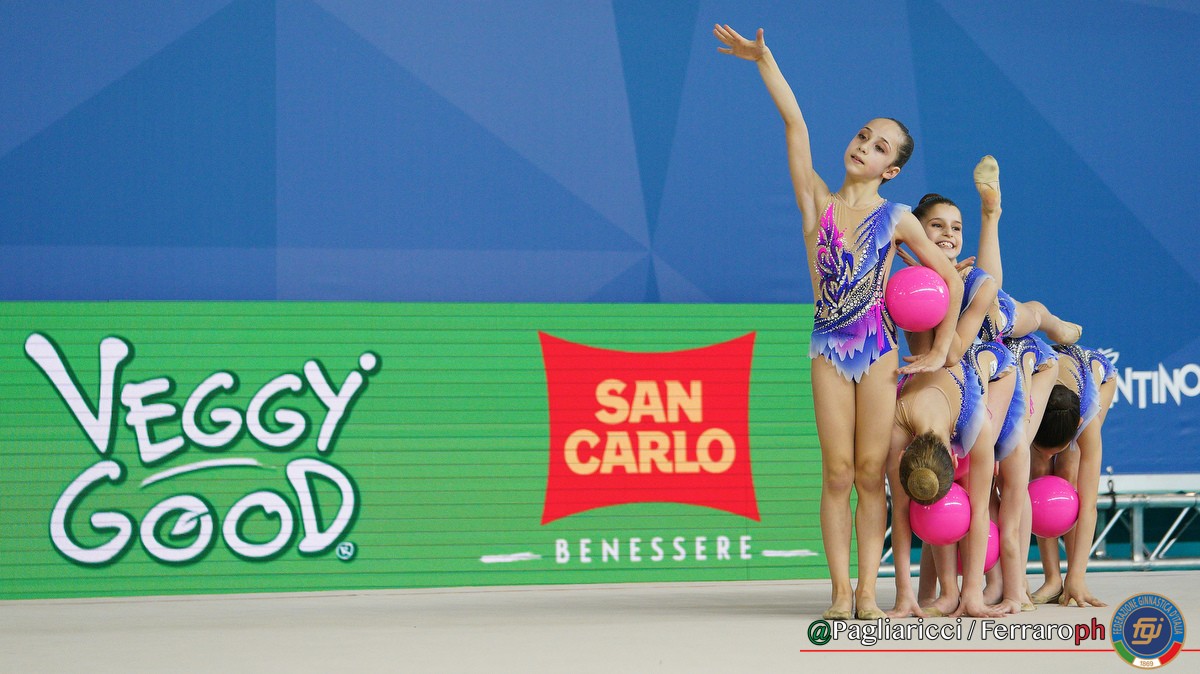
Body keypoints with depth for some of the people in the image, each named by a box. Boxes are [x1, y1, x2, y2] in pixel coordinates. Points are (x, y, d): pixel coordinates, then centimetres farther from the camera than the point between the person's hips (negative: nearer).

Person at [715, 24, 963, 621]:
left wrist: (940, 351, 3)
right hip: (828, 348, 1)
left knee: (871, 472, -2)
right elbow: (795, 124, -4)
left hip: (879, 348, -1)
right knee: (837, 473, -1)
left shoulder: (896, 219, 1)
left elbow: (950, 278, 6)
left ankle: (867, 592, 0)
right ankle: (840, 591, 1)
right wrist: (763, 60, -9)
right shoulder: (817, 202, 3)